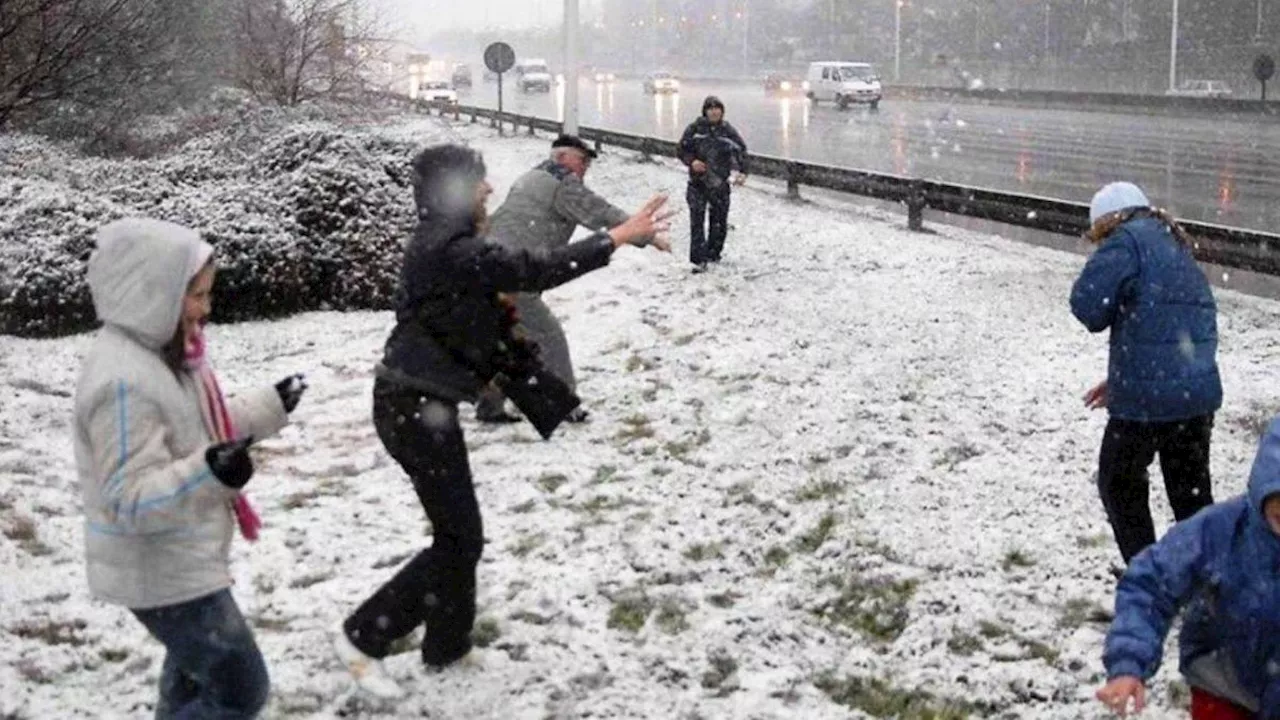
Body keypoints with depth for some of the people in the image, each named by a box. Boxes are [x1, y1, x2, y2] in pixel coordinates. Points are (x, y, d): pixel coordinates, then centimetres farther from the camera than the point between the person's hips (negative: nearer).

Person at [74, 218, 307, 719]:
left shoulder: (159, 351, 3)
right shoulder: (123, 380, -30)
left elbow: (198, 430, 19)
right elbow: (129, 499, -33)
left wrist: (269, 407, 21)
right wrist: (207, 473, -47)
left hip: (179, 563, 11)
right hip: (162, 574, -11)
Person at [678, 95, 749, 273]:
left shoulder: (728, 131, 0)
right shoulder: (695, 129, -3)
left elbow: (742, 150, 5)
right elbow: (682, 149, 5)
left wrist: (743, 172, -10)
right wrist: (691, 161, -15)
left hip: (720, 183, 2)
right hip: (698, 183, -2)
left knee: (719, 222, 11)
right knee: (697, 221, -11)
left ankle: (713, 253, 31)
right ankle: (699, 260, -10)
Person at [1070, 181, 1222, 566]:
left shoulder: (1127, 241, -8)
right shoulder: (1179, 248, 18)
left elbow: (1087, 305, -17)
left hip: (1147, 397, -7)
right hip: (1199, 393, 7)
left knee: (1120, 485, 12)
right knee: (1192, 493, 16)